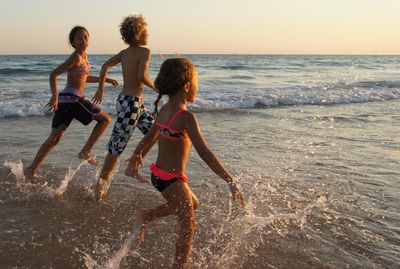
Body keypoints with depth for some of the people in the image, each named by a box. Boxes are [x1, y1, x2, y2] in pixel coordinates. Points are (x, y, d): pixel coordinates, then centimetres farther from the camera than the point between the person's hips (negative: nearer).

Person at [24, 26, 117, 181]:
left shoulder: (84, 56, 20)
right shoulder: (76, 57, -8)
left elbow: (83, 78, 35)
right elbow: (53, 74, -15)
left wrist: (106, 79, 33)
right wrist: (55, 96, -25)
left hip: (65, 100, 9)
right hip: (72, 98, -9)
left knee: (54, 138, 9)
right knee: (105, 119, 2)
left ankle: (32, 170, 10)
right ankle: (86, 151, 2)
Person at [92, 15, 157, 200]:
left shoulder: (125, 52, 11)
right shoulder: (145, 51, -11)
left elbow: (105, 65, 11)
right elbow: (142, 76, -23)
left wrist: (101, 89, 16)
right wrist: (156, 88, -6)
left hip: (126, 100, 9)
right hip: (131, 102, -9)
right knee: (117, 146, -2)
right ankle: (102, 182, 7)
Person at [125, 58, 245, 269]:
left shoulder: (164, 110, 2)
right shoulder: (186, 117, -23)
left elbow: (149, 138, 15)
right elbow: (205, 153, -28)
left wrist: (135, 160, 29)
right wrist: (231, 182, -25)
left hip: (158, 174, 8)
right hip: (172, 180, -8)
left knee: (192, 204, 29)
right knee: (188, 226, 11)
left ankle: (147, 216, 26)